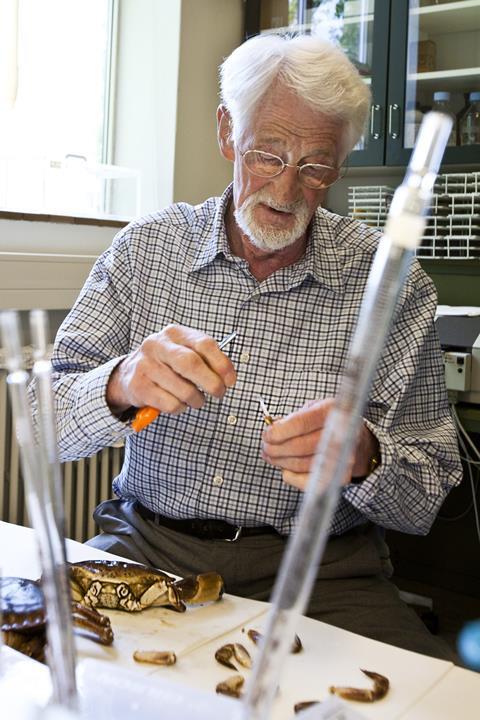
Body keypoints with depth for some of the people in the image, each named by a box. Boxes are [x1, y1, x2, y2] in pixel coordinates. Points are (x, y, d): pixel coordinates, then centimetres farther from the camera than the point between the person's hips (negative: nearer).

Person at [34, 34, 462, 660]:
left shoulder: (392, 283, -3)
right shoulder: (146, 248, 1)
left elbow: (427, 498, -1)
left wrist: (363, 456, -25)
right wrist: (120, 388, -26)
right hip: (146, 548, 2)